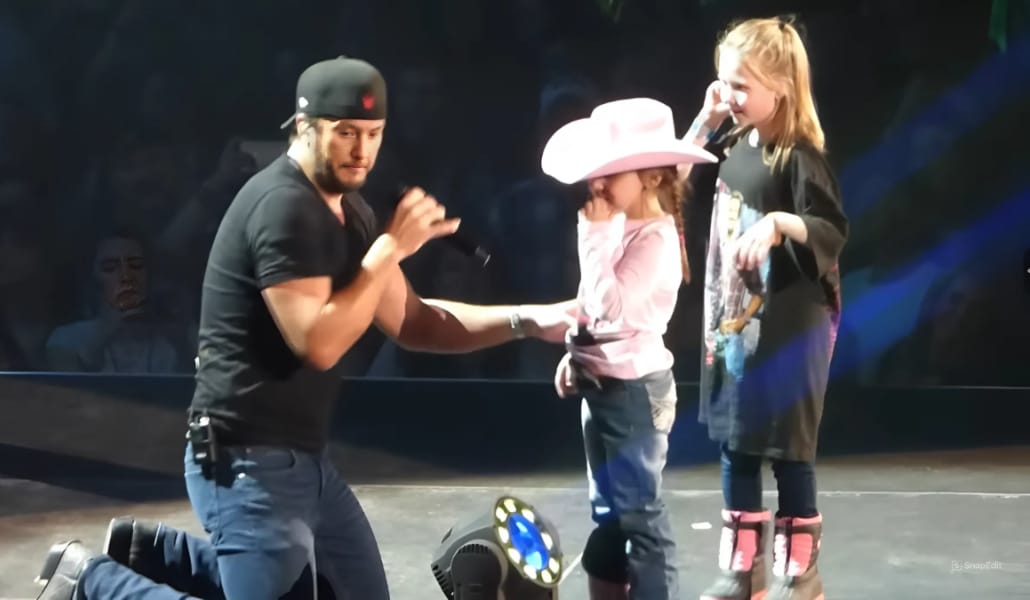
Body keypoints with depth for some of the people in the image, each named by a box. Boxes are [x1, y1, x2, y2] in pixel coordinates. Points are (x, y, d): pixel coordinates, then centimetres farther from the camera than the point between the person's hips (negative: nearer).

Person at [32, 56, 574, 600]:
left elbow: (410, 321, 14)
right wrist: (390, 249, -20)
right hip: (248, 462, -10)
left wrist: (525, 322, 3)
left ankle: (160, 556, 20)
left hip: (303, 458, 10)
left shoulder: (346, 210, 12)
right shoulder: (283, 207, -19)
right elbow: (318, 343, -26)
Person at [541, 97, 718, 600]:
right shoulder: (624, 228, 8)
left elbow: (610, 308, -29)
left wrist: (594, 235, -25)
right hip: (604, 384, 10)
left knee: (640, 513, -3)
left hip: (634, 389, -10)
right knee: (608, 511, 18)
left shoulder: (654, 239, -19)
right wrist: (576, 355, 14)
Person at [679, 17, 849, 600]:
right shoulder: (735, 146, 6)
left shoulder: (799, 157, -16)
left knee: (788, 450, 3)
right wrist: (706, 122, 8)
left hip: (788, 328, -7)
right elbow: (679, 175, 22)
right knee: (736, 447, 13)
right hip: (734, 323, 8)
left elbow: (834, 231, -23)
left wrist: (778, 223, -39)